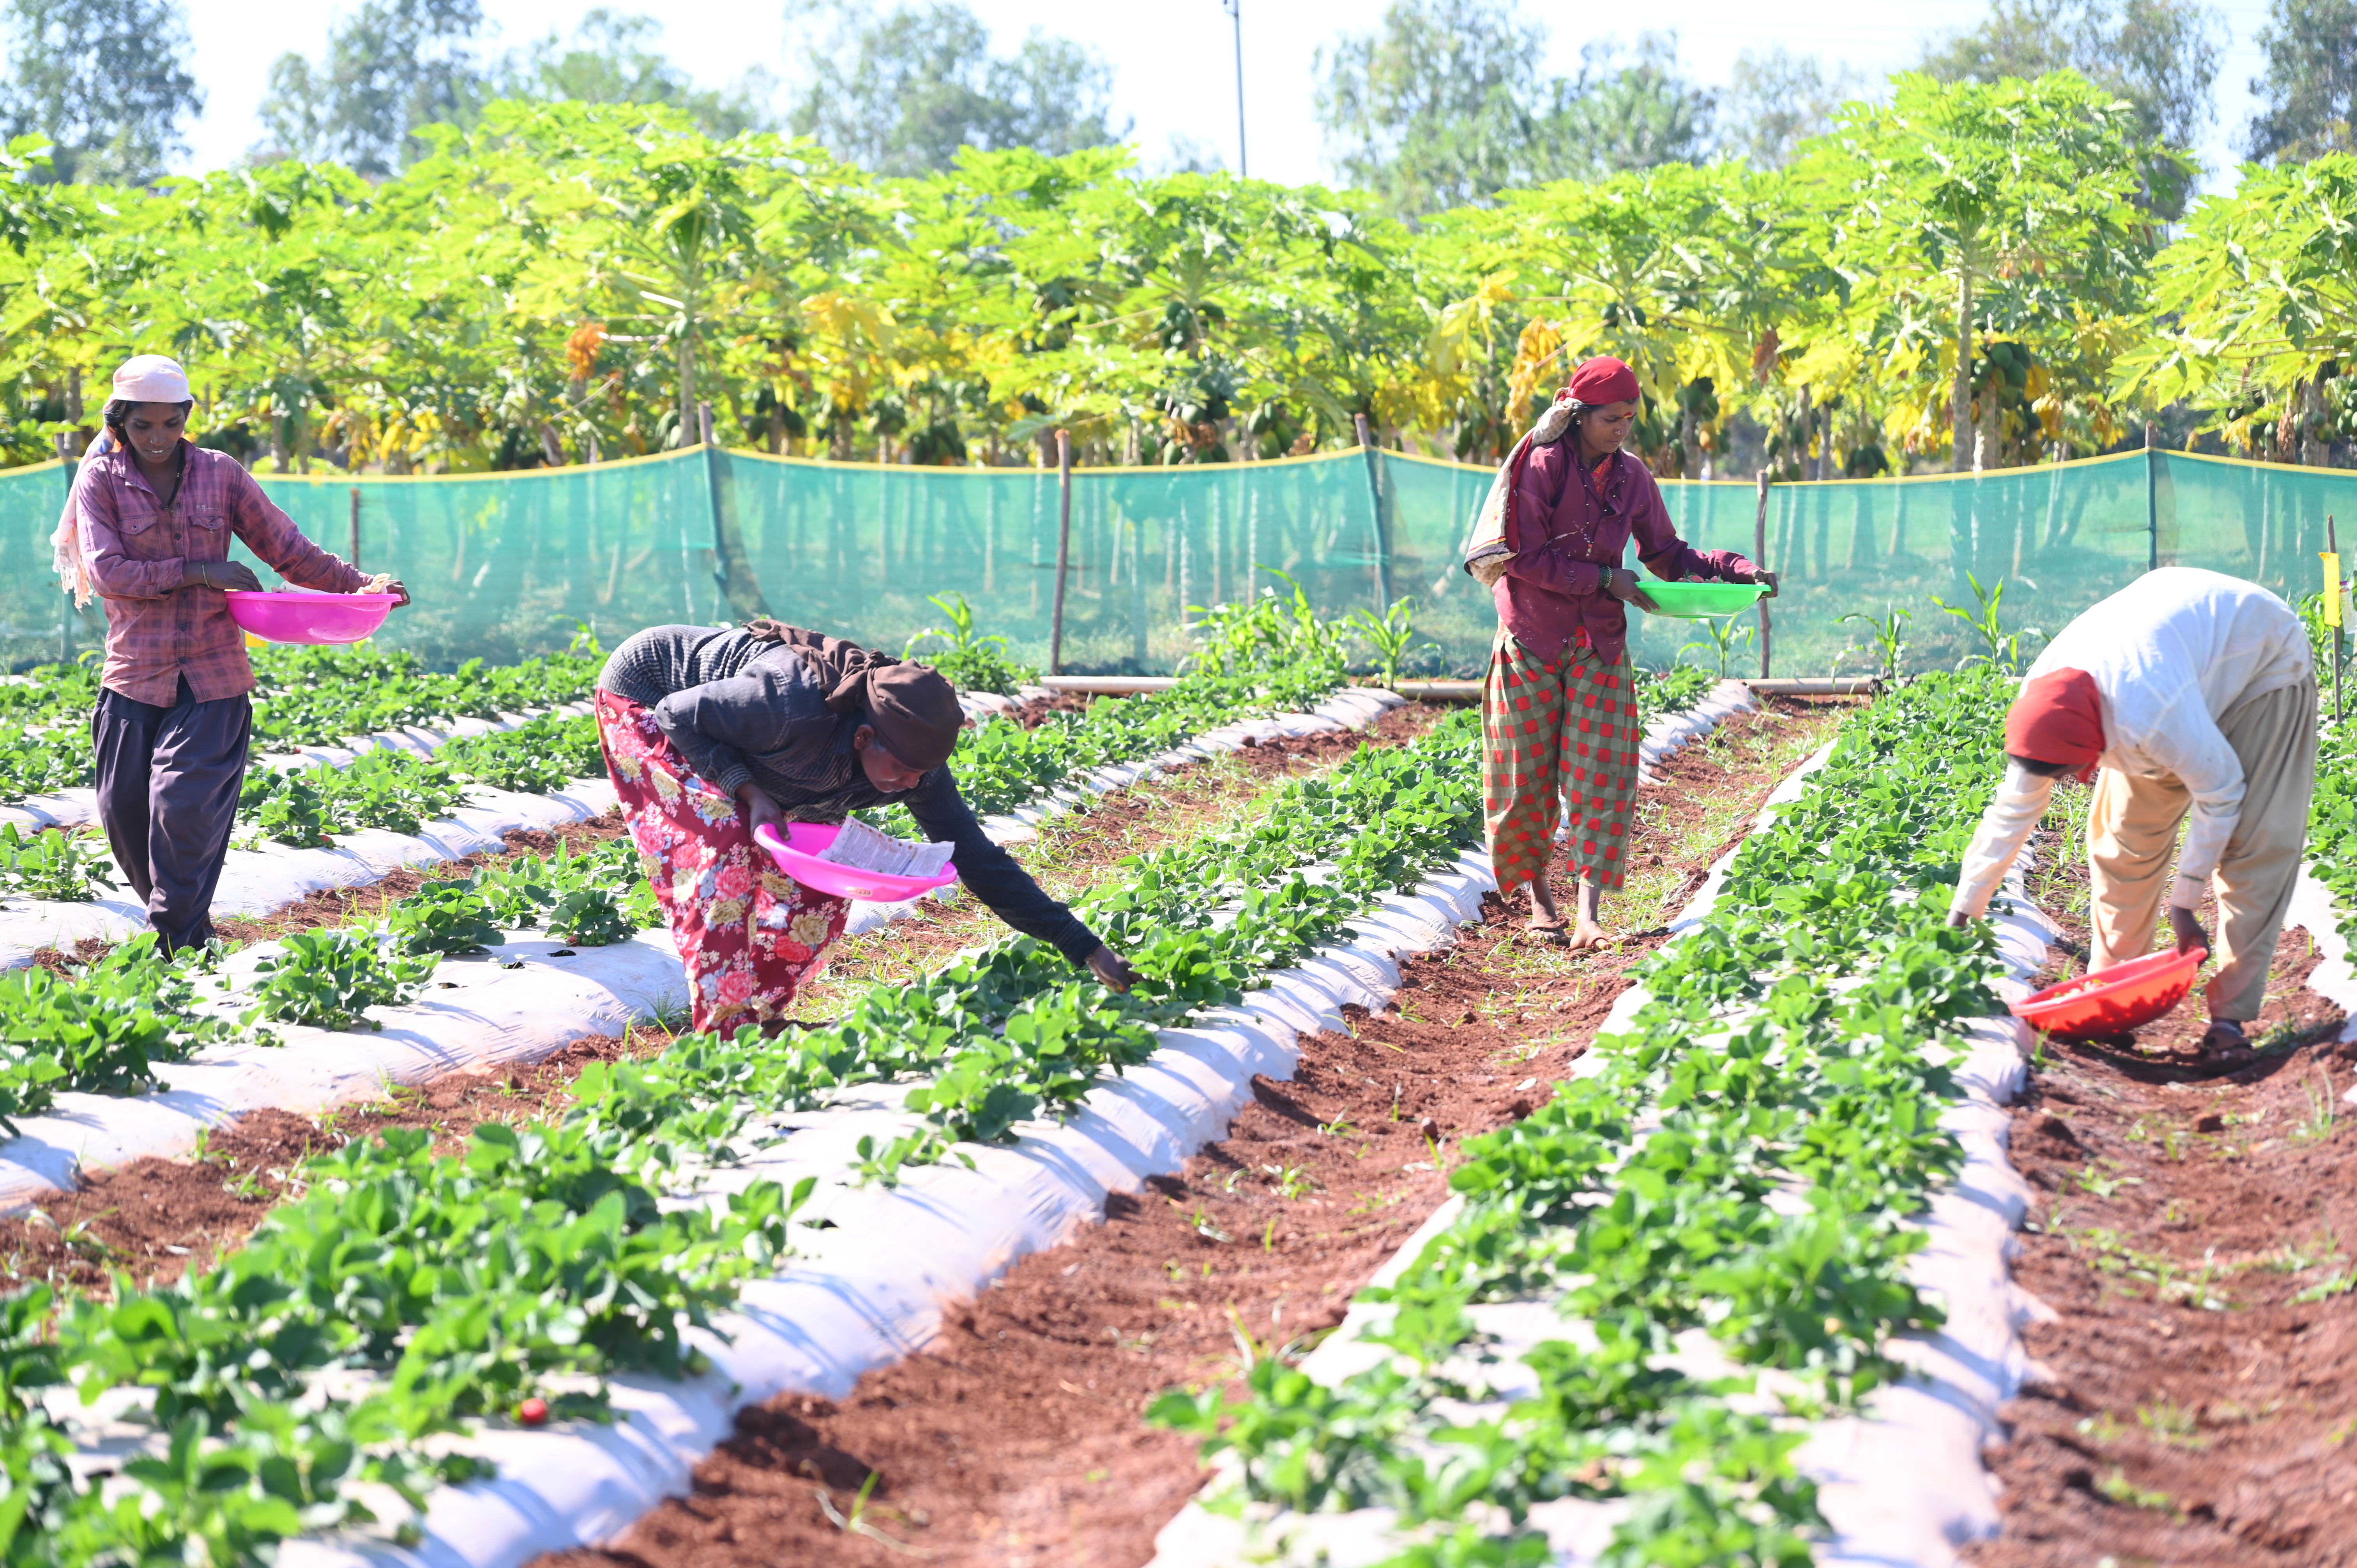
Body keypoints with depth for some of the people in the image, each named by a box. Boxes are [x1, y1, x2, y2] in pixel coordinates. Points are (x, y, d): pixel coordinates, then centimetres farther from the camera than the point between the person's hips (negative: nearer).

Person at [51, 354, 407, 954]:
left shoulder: (219, 473, 6)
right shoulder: (102, 479, 1)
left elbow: (287, 548, 10)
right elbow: (106, 572, -10)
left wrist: (359, 587, 1)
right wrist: (198, 573, -12)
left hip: (212, 675, -1)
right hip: (135, 673, 1)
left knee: (186, 802, -12)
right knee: (123, 811, 3)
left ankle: (180, 944, -3)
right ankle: (171, 911, 26)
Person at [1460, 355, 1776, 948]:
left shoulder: (1631, 477, 4)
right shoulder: (1541, 468, -10)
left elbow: (1666, 554, 10)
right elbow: (1527, 559, -14)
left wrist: (1738, 570, -3)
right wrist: (1605, 580, -18)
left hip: (1599, 647, 3)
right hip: (1533, 642, -3)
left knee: (1599, 775, -7)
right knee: (1528, 772, 3)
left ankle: (1590, 913, -12)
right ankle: (1538, 890, 24)